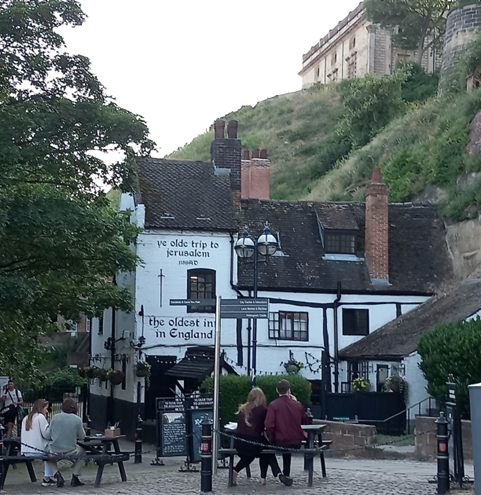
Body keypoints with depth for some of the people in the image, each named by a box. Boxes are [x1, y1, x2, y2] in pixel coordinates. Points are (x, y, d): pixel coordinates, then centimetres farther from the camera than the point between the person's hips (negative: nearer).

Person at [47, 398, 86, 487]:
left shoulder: (55, 417, -4)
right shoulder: (77, 420, -7)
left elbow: (49, 434, 4)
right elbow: (82, 437, 2)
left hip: (54, 451, 1)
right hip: (70, 451, -1)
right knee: (82, 451, 34)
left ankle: (57, 474, 11)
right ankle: (75, 478, 23)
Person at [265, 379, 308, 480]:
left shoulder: (273, 405, -11)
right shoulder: (297, 404, -1)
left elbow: (269, 425, -18)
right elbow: (305, 420, 16)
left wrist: (271, 439, -2)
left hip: (280, 442, -3)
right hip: (296, 442, 3)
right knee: (287, 453, 31)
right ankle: (286, 475, 36)